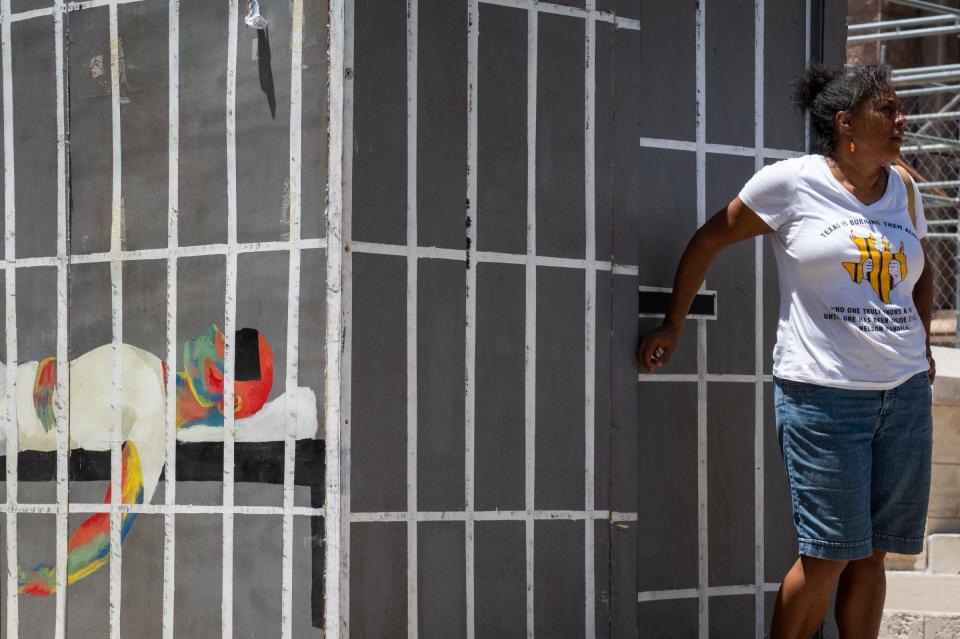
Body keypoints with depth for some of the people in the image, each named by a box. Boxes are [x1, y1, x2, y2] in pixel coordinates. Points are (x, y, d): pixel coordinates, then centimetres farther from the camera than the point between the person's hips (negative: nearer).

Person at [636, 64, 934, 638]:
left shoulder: (903, 189, 11)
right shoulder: (793, 183, -4)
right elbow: (709, 240, 4)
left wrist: (922, 343, 16)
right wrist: (673, 326, 6)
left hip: (905, 395, 5)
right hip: (823, 393, -5)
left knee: (871, 554, 6)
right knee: (828, 554, -6)